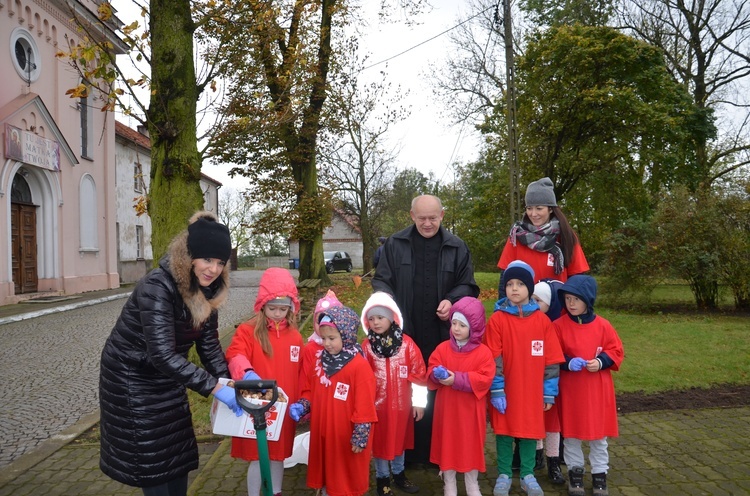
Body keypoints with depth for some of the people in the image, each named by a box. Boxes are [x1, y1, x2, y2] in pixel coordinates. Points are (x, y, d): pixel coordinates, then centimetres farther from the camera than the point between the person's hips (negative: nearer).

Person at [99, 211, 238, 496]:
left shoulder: (206, 291, -7)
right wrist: (213, 387, -40)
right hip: (131, 377, -7)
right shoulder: (157, 287, -32)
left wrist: (229, 382, -14)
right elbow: (162, 354, -38)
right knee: (151, 461, 3)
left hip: (166, 377, 7)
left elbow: (209, 345, -2)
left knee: (178, 453, 15)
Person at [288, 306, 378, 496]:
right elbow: (310, 390, 14)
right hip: (322, 433, 6)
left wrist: (360, 437, -16)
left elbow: (364, 406, -17)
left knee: (348, 480, 11)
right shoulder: (320, 361, 3)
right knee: (327, 474, 21)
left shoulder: (359, 366, -18)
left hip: (346, 436, -6)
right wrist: (301, 406, -4)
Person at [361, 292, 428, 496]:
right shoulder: (366, 347, -9)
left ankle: (399, 474, 40)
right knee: (380, 442, 12)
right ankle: (382, 479, 31)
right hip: (376, 404, -1)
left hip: (401, 403, 1)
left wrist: (419, 402, -1)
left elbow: (418, 374, -3)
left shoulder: (407, 344, -8)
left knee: (399, 440, 19)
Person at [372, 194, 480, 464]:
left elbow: (467, 285, 10)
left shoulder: (457, 247, 7)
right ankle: (406, 450, 19)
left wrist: (452, 300, -9)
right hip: (404, 333, 0)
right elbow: (381, 280, 6)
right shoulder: (394, 244, 5)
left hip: (442, 335, 1)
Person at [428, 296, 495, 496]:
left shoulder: (483, 352, -10)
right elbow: (431, 371, 2)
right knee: (447, 445, 11)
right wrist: (438, 374, -22)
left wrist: (458, 378, -23)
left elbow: (485, 379, -17)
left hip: (470, 410, -2)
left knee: (471, 446, 10)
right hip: (447, 408, 2)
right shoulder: (442, 348, -1)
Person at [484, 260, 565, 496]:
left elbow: (552, 358, 1)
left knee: (530, 430, 11)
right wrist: (496, 390, -11)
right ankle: (504, 475, 24)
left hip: (532, 390, 2)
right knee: (504, 431, 9)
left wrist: (550, 391, 0)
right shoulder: (497, 319, -8)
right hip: (505, 390, -1)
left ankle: (527, 475, 28)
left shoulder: (542, 320, -2)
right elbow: (493, 359, -9)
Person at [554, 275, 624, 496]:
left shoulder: (603, 325, -4)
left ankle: (600, 474, 28)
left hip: (597, 389, 1)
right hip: (570, 389, -1)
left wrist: (601, 362, -15)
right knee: (571, 433, 10)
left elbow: (616, 351, 2)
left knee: (599, 434, 12)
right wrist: (567, 362, -20)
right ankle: (575, 471, 27)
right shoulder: (559, 325, -7)